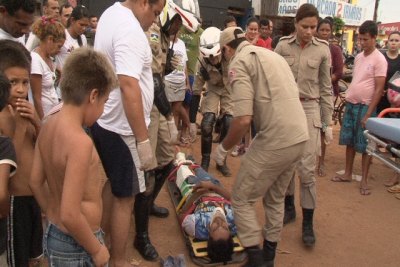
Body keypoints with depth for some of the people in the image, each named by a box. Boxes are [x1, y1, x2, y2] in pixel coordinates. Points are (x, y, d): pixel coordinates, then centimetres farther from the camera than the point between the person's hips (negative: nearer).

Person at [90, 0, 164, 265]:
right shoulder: (130, 29, -23)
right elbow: (128, 86, -31)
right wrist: (143, 140, -29)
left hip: (104, 121, 10)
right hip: (121, 128, -10)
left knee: (111, 186, 23)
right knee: (125, 197, 5)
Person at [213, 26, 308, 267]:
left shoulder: (239, 62, -5)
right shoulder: (273, 55, 20)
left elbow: (243, 119, -18)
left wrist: (224, 148, -1)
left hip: (276, 142, -8)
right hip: (300, 137, 9)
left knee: (242, 200, 9)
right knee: (275, 198, 24)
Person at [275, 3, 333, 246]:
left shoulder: (323, 50, 1)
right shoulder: (283, 46, 0)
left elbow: (326, 88, 6)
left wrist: (328, 123, 4)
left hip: (309, 110, -1)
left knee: (307, 169, -6)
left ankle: (308, 222, 8)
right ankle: (289, 208, 30)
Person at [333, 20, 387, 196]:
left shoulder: (379, 59, -10)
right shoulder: (358, 57, 10)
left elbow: (379, 89, -13)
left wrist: (368, 114, -16)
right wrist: (347, 102, 12)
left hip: (365, 106, -6)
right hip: (350, 104, 6)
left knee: (364, 144, 3)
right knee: (349, 141, 13)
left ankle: (364, 180, 14)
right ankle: (347, 174, 26)